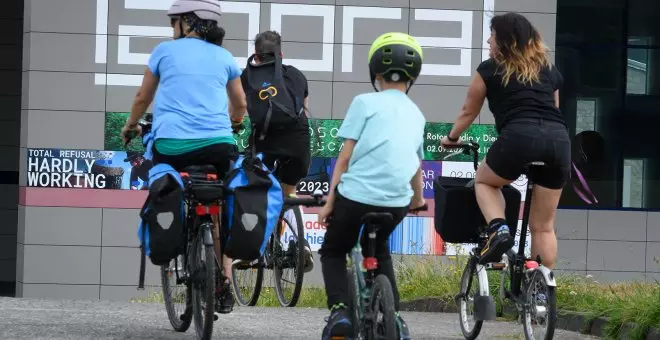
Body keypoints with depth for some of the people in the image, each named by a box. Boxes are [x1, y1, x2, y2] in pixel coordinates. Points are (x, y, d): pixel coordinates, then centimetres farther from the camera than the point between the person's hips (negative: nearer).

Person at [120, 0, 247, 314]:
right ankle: (225, 284, 9)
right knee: (218, 211, 16)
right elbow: (240, 105, 28)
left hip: (171, 144, -2)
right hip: (217, 144, 2)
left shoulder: (165, 51, 9)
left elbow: (143, 97, 21)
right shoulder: (224, 58, 15)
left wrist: (130, 125, 39)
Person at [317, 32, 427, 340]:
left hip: (356, 195, -4)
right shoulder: (416, 114, 16)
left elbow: (345, 156, -4)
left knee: (332, 252, 19)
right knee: (379, 251, 31)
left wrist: (329, 202, 1)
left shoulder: (365, 103, 0)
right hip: (397, 203, 4)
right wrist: (418, 200, 46)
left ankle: (339, 311, -4)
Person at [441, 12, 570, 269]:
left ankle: (498, 229, 0)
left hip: (519, 135, -4)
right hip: (559, 139, 4)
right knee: (543, 225, 12)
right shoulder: (549, 70, 26)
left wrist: (452, 137, 45)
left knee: (484, 180, 26)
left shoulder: (490, 70, 16)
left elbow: (468, 111, 28)